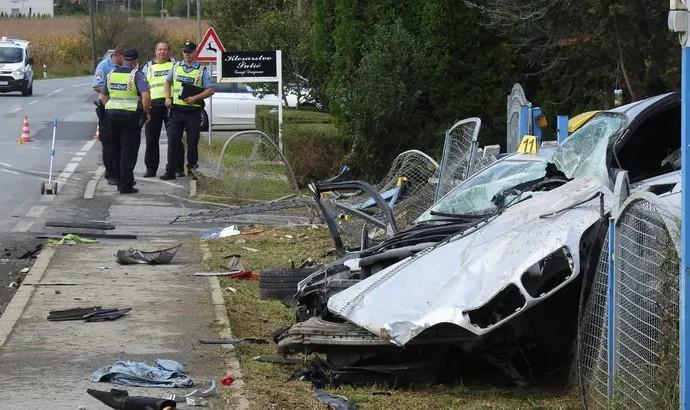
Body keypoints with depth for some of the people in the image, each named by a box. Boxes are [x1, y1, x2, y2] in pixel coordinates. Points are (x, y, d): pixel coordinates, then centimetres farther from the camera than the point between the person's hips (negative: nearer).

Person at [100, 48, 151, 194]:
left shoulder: (111, 74, 10)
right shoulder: (137, 75, -8)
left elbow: (104, 97, 15)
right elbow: (146, 96, -20)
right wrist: (145, 111, -6)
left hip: (112, 114, 5)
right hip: (131, 116, -5)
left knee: (116, 150, 16)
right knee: (129, 151, 0)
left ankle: (121, 182, 23)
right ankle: (125, 186, -4)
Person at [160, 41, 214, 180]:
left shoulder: (201, 71, 2)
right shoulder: (176, 67, 11)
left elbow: (210, 90, 0)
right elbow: (168, 82, 23)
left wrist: (195, 98, -13)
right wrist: (168, 98, 8)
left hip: (193, 110, -2)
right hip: (177, 109, 2)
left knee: (192, 141, 3)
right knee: (173, 140, -2)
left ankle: (192, 167, 17)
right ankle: (170, 171, -1)